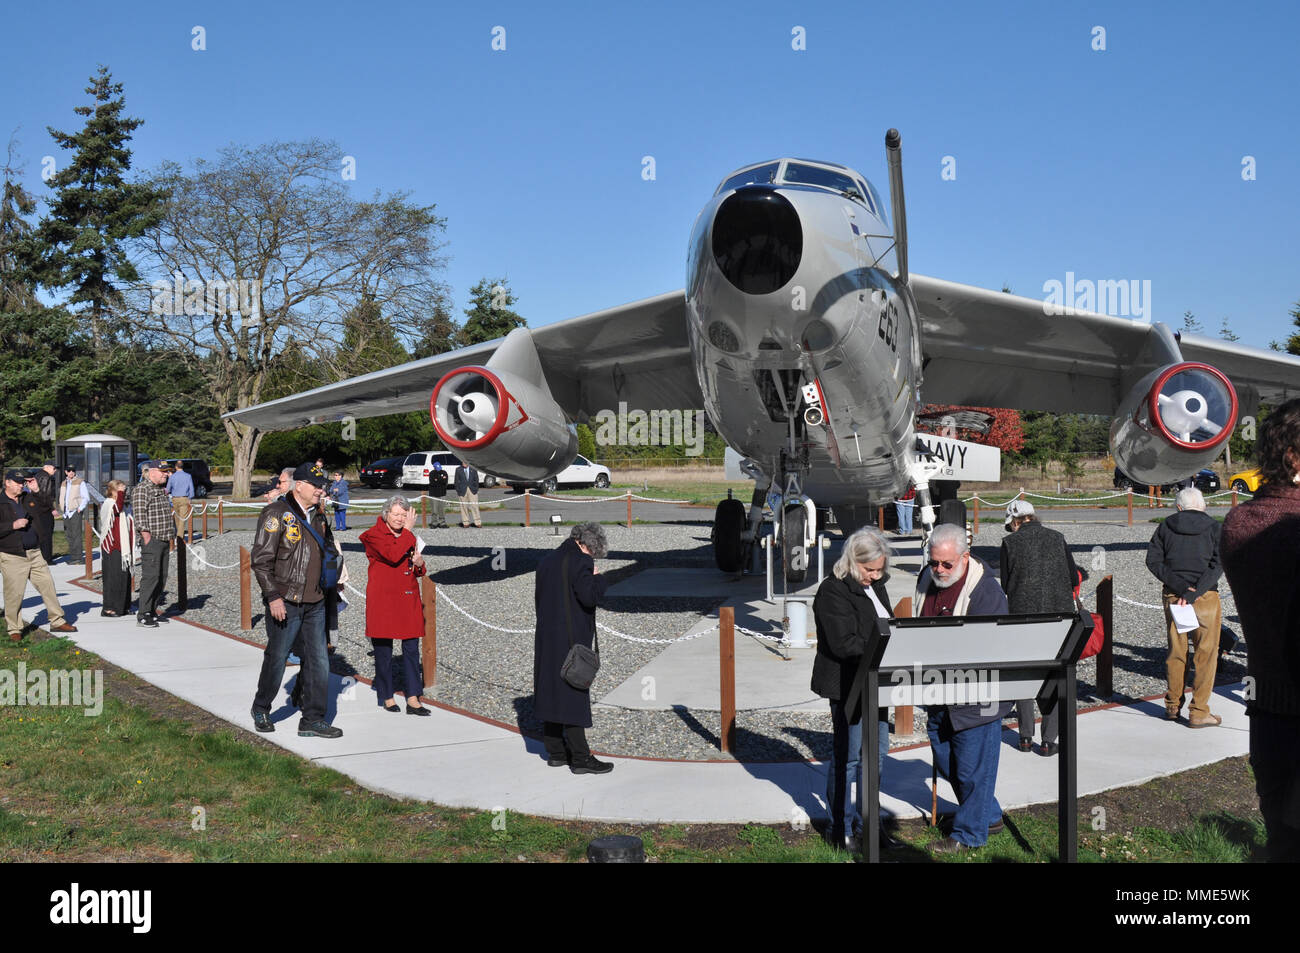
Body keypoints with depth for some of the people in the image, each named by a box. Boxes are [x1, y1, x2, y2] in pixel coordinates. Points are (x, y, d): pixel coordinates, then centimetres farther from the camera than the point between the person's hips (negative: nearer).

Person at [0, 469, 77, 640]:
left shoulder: (29, 499, 12)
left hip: (34, 554, 5)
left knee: (47, 584, 5)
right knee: (14, 593, -3)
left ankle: (57, 621, 15)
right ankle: (14, 629, 11)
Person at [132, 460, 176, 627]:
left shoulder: (161, 489, 19)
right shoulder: (141, 489, -9)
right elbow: (139, 517, -15)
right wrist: (147, 538, -19)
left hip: (164, 540, 9)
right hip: (152, 540, -9)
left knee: (161, 578, 9)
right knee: (150, 576, -11)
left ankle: (153, 611, 16)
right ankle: (142, 615, -8)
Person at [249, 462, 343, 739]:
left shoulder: (318, 515, 12)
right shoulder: (277, 513, -10)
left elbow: (328, 547, 27)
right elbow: (261, 559, -13)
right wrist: (273, 597, -17)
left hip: (315, 602, 6)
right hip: (285, 602, -6)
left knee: (318, 661, 4)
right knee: (277, 658, 6)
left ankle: (313, 719, 12)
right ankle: (261, 710, 28)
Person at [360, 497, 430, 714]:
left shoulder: (409, 537, 15)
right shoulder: (374, 535, -5)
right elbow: (392, 555, -23)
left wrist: (419, 564, 0)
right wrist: (408, 530, -17)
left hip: (408, 598, 5)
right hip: (382, 600, -5)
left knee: (412, 648, 1)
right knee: (383, 649, 2)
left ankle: (413, 699, 3)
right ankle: (387, 697, 15)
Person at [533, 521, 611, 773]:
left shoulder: (547, 561, 11)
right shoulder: (579, 562, -15)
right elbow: (591, 597, -22)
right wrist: (598, 578, -5)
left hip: (546, 638, 8)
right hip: (570, 641, -8)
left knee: (550, 692, 14)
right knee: (572, 695, -4)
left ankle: (556, 751, 22)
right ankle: (580, 758, 1)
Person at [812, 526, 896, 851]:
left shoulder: (875, 586, 10)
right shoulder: (833, 592, -17)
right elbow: (844, 644, -24)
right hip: (847, 687, -8)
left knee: (877, 754, 15)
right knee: (847, 757, 2)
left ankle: (867, 821, 29)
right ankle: (843, 830, 15)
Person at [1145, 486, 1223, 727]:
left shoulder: (1165, 527, 4)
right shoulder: (1213, 528, -2)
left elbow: (1153, 561, -3)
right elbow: (1217, 564, -12)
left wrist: (1181, 587, -8)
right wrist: (1193, 592, -16)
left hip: (1172, 596, 3)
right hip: (1206, 597, -3)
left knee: (1175, 652, 14)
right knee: (1206, 654, 4)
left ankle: (1173, 706, 22)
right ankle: (1198, 711, 4)